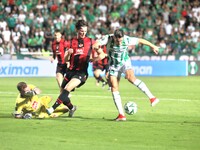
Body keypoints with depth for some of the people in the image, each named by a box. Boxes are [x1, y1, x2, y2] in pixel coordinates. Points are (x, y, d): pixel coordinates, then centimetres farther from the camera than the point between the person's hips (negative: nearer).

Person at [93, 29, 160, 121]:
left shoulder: (127, 40, -21)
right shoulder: (108, 38, -22)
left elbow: (140, 41, -4)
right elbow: (95, 45, -35)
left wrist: (153, 46, 8)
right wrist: (99, 50, -58)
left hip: (125, 63, -2)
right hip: (113, 66, 2)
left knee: (131, 78, -31)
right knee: (114, 88, -7)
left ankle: (152, 98, -35)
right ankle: (121, 115, -3)